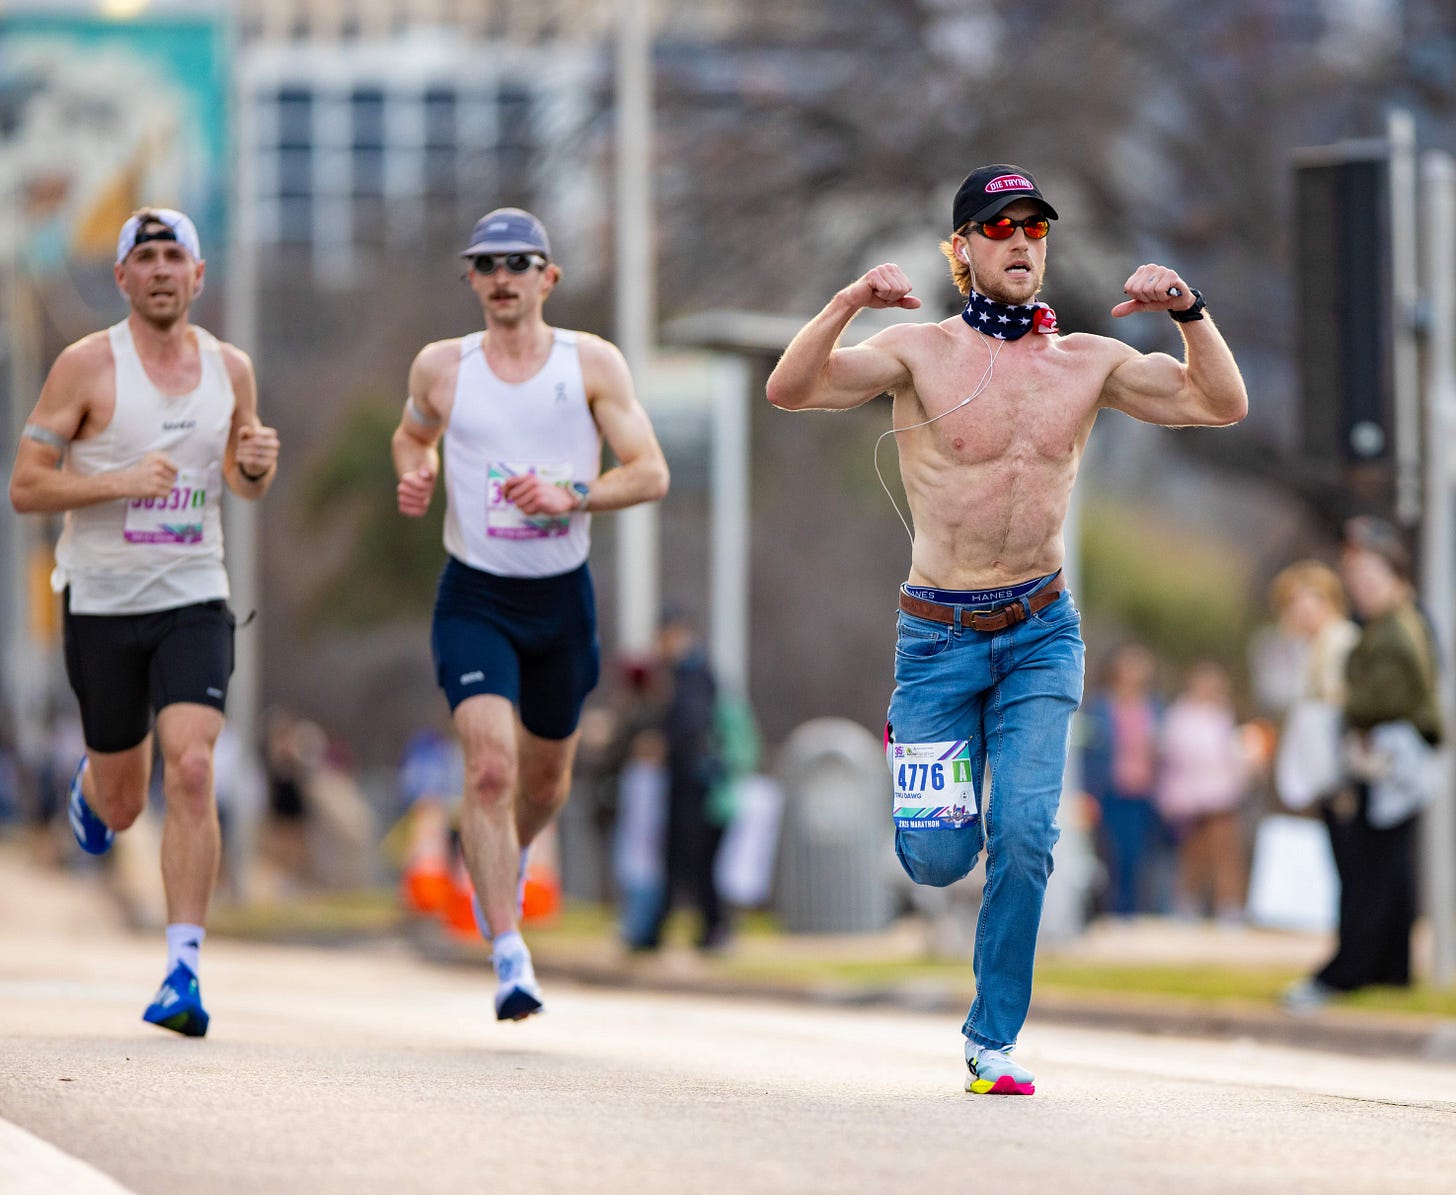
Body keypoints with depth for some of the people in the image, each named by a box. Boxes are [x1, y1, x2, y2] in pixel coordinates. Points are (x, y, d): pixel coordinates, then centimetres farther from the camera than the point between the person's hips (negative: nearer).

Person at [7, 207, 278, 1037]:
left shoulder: (230, 369, 5)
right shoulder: (87, 366, -6)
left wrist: (258, 465, -3)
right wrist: (118, 480, -21)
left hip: (194, 602, 1)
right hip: (101, 603, -1)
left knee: (191, 770, -19)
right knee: (123, 805, 10)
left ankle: (184, 970, -16)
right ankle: (92, 786, 50)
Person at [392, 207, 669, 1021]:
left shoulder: (593, 364, -3)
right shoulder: (441, 367, 0)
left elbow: (651, 473, -6)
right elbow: (412, 435, 21)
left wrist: (570, 496, -22)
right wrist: (414, 475, -2)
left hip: (562, 596, 2)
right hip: (475, 596, -2)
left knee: (547, 780, 18)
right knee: (490, 767, -20)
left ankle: (505, 861, 53)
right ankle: (511, 960, -20)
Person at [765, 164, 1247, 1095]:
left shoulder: (1088, 362, 4)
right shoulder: (918, 353, -5)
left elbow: (1223, 405, 1)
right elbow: (790, 390, -17)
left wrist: (1189, 312, -15)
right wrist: (849, 304, -32)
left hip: (1041, 634, 2)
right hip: (939, 634, -2)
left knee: (1025, 835, -14)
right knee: (938, 859, -5)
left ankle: (993, 1039, 1)